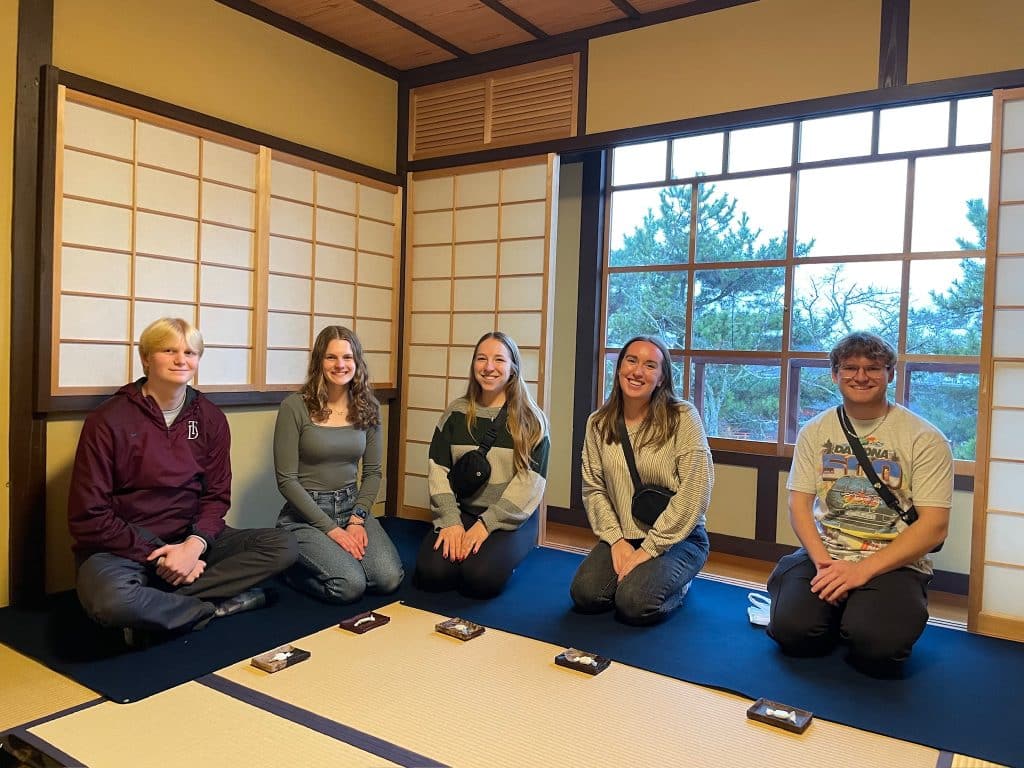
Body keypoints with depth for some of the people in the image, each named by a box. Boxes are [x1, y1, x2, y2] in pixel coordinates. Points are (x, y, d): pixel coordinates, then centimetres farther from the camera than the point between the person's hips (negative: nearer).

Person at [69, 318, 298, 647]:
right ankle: (219, 604, -12)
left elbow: (217, 496, 3)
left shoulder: (210, 418, 3)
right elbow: (89, 517, -11)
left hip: (190, 539, 5)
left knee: (284, 546, -14)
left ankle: (159, 604, -18)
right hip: (123, 545, -4)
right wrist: (158, 558, -17)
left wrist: (194, 544, -17)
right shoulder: (108, 421, -10)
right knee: (112, 600, -38)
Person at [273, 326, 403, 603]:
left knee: (389, 579, -17)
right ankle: (294, 565, 7)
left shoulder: (367, 407, 4)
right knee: (350, 585, -24)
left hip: (351, 506, 4)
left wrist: (357, 519, -8)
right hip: (305, 514, -4)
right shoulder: (295, 407, -10)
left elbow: (372, 472, 8)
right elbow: (286, 480, -11)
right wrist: (331, 529, -15)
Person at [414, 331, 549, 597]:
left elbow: (531, 480, -9)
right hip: (460, 512, 2)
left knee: (481, 576, -28)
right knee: (431, 572, -23)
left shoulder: (531, 420, -2)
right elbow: (438, 470, 2)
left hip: (511, 518, -2)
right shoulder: (455, 413, 7)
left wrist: (487, 524, -17)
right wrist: (451, 521, -13)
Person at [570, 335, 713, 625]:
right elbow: (593, 488, 2)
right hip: (622, 537, 4)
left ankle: (678, 584, 8)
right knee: (585, 594, -18)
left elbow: (694, 492, -16)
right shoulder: (598, 423, 1)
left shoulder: (683, 417, -13)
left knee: (634, 603, -24)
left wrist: (650, 547, -16)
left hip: (678, 538, -4)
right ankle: (632, 575, 12)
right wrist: (616, 539, -11)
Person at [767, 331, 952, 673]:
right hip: (823, 554, 2)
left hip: (893, 563, -2)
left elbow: (934, 526, -7)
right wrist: (824, 562, -13)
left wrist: (863, 569, -17)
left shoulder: (925, 439, -2)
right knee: (792, 629, -23)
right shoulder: (815, 431, 9)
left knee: (877, 645, -29)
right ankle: (839, 615, 10)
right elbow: (799, 504, 5)